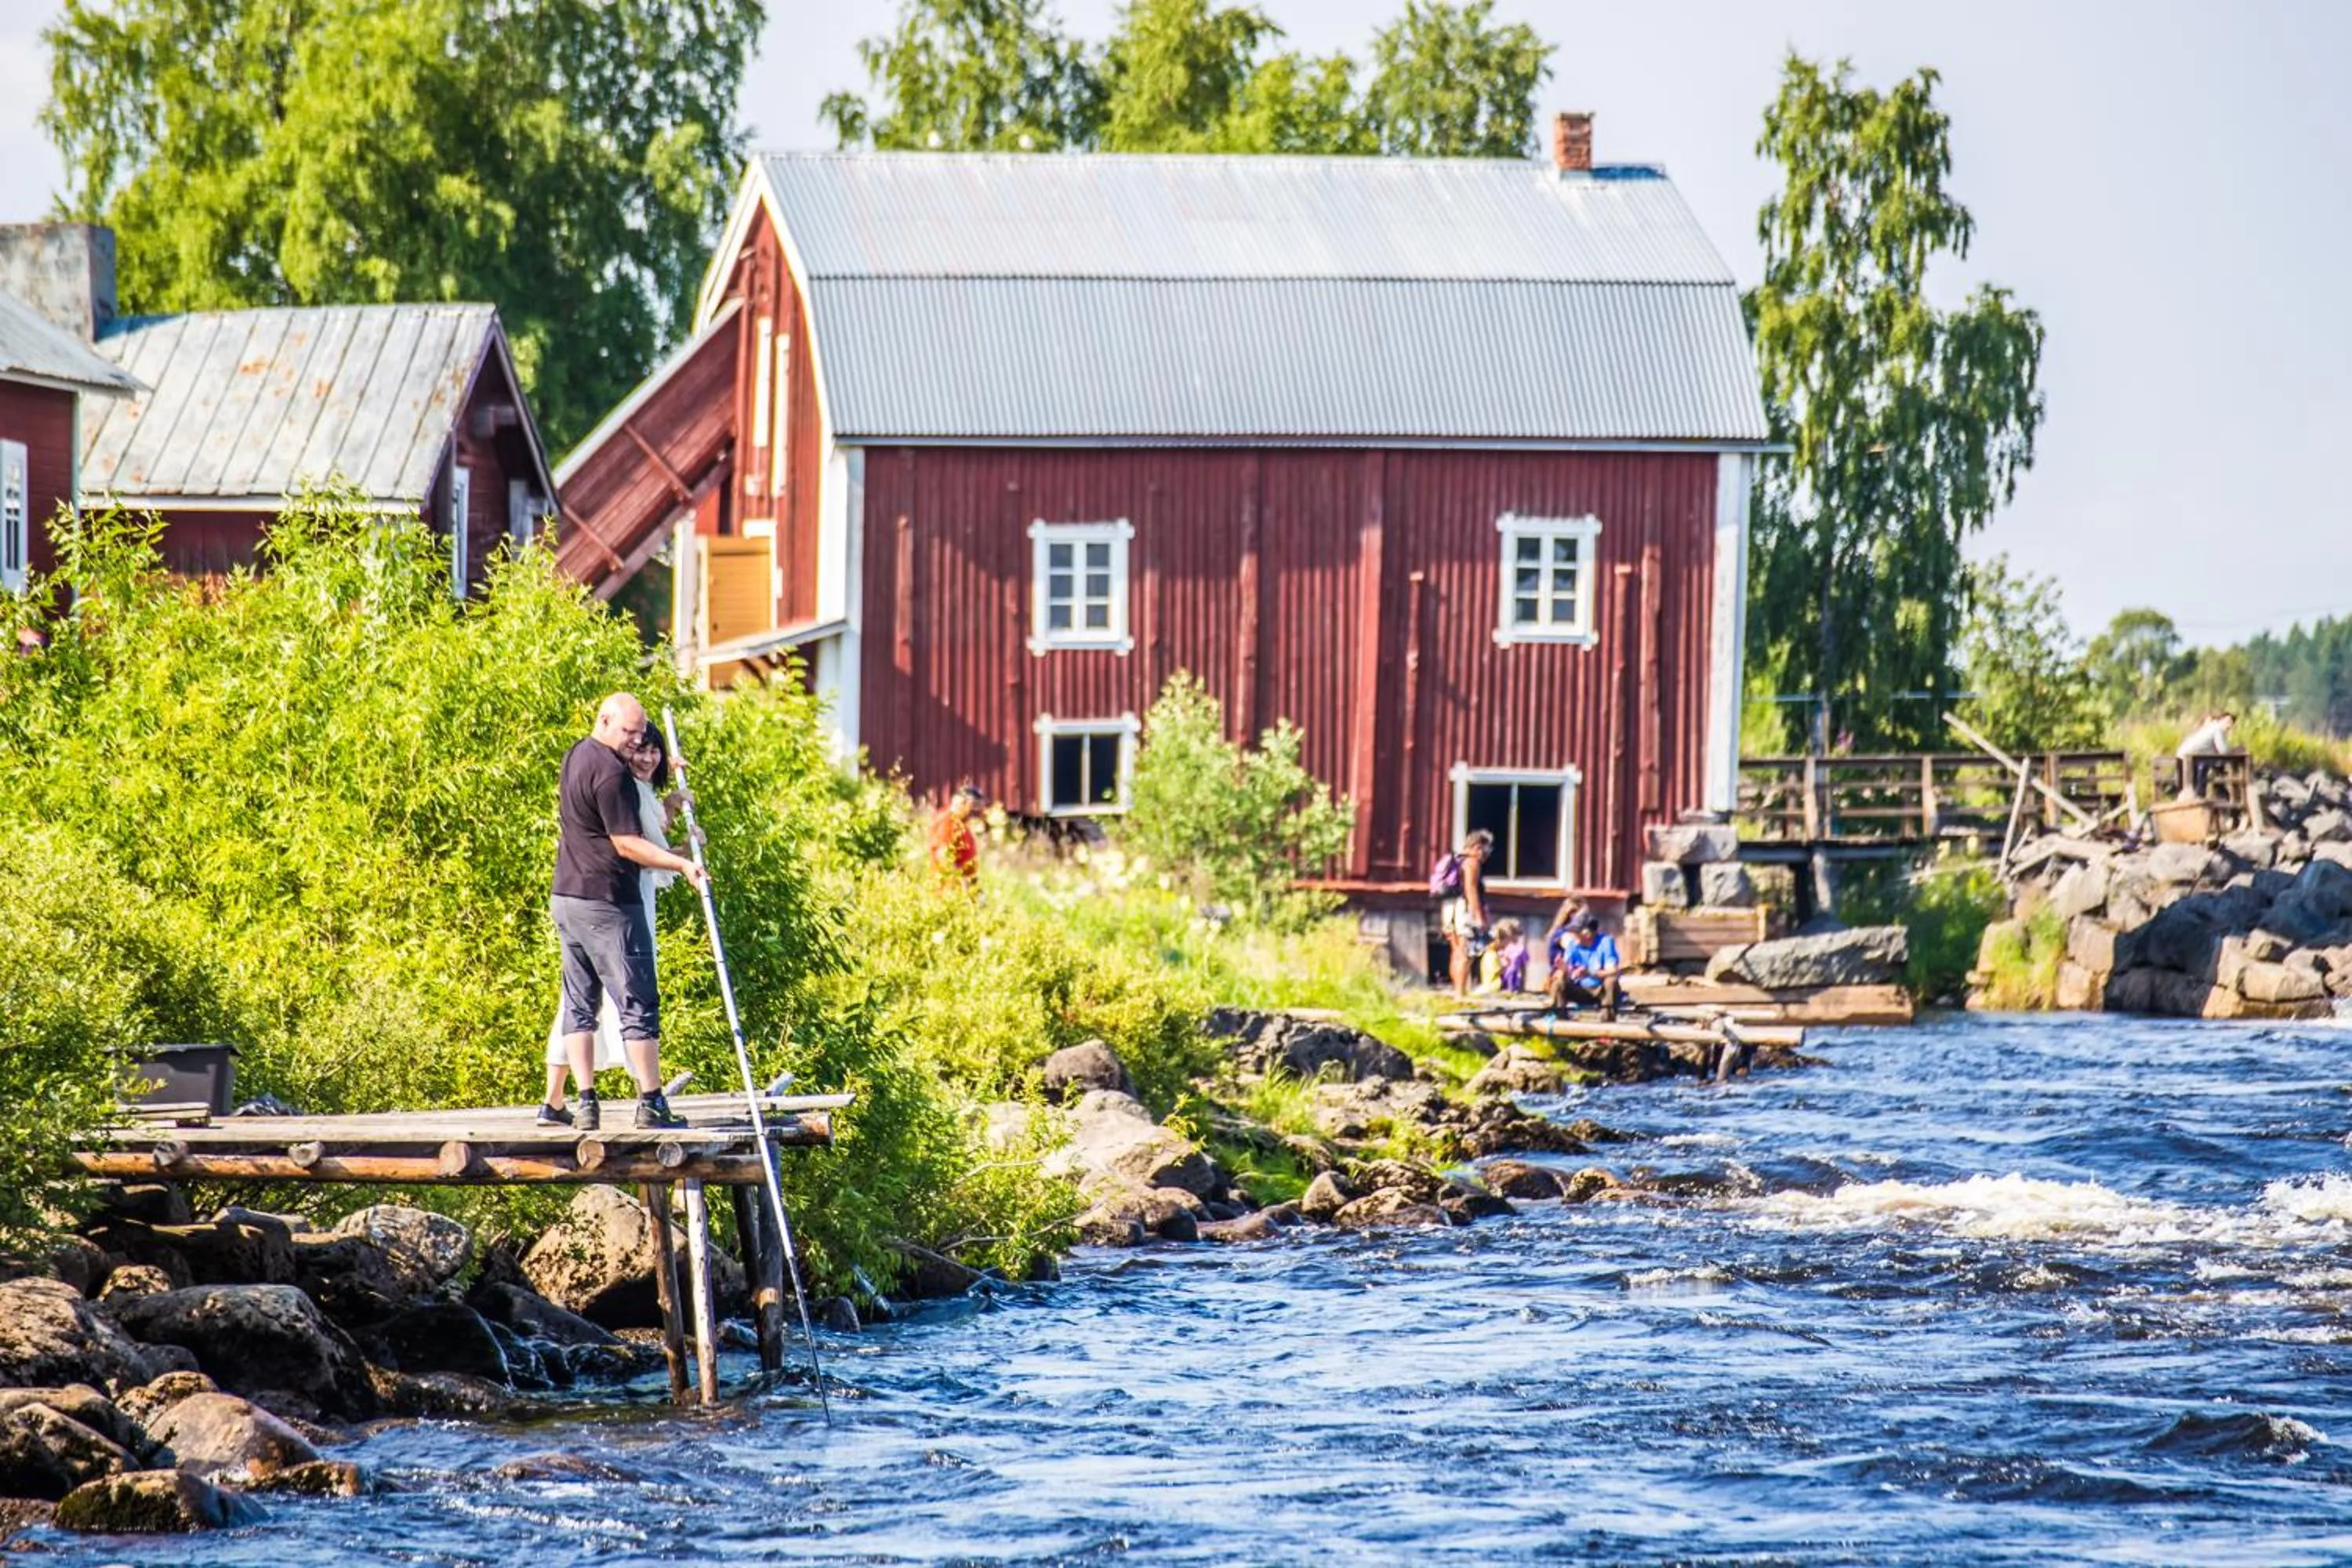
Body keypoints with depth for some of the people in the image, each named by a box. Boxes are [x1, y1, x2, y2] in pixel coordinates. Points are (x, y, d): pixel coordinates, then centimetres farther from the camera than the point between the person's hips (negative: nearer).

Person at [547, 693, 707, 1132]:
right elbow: (627, 844, -19)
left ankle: (584, 1101, 3)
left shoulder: (575, 758, 14)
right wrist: (682, 864, -22)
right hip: (608, 902, -9)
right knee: (637, 1003, -4)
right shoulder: (611, 772, -16)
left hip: (566, 898, 9)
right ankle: (651, 1104, -4)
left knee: (579, 1004, 8)